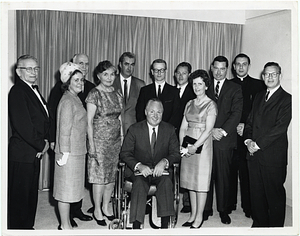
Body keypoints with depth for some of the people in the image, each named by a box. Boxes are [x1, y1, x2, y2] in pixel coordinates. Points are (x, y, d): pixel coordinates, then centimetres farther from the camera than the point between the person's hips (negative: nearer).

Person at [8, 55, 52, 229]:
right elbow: (22, 125, -23)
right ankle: (17, 227, 18)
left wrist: (47, 140, 2)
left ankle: (27, 225, 33)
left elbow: (45, 118, 16)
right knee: (19, 194, 4)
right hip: (22, 153, -9)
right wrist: (41, 145, -14)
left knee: (31, 192, 19)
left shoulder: (34, 90, 13)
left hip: (35, 151, 9)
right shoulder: (17, 91, -16)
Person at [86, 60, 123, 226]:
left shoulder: (117, 94, 9)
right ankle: (97, 210, 15)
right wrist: (91, 144, -14)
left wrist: (122, 138, 10)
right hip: (99, 140, -6)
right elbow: (89, 121, -10)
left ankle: (106, 208, 25)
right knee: (100, 175, 0)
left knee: (112, 175, 11)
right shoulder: (94, 94, -9)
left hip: (116, 140, 6)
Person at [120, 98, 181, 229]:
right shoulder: (134, 129, 0)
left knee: (166, 182, -31)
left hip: (160, 170, 1)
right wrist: (139, 166, -22)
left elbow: (176, 153, 3)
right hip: (139, 170, -1)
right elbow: (124, 153, -3)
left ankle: (164, 226, -28)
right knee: (139, 184, -32)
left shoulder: (169, 129, 5)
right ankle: (136, 227, -30)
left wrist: (164, 162, -20)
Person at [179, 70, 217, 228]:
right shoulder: (189, 104, 13)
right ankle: (193, 215, 20)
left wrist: (195, 146, -18)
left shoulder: (211, 105, -4)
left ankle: (199, 217, 9)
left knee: (201, 180, -1)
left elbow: (208, 129, -12)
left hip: (202, 144, -6)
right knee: (190, 179, 9)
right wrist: (181, 145, -3)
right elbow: (183, 127, 11)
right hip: (188, 146, 6)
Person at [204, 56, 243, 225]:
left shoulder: (235, 89, 8)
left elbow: (236, 113, -2)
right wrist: (211, 130, -8)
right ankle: (206, 209, 16)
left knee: (223, 176, 3)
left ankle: (223, 210, 16)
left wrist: (223, 131, -13)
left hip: (225, 139, -1)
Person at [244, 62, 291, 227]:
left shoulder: (287, 99, -6)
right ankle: (259, 224, 28)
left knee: (274, 195, 4)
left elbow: (280, 127, -14)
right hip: (254, 154, 6)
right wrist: (248, 140, -3)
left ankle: (276, 227, 19)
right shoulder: (259, 97, 16)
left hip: (273, 156, -6)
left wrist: (258, 144, -15)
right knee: (256, 193, 13)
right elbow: (250, 122, 15)